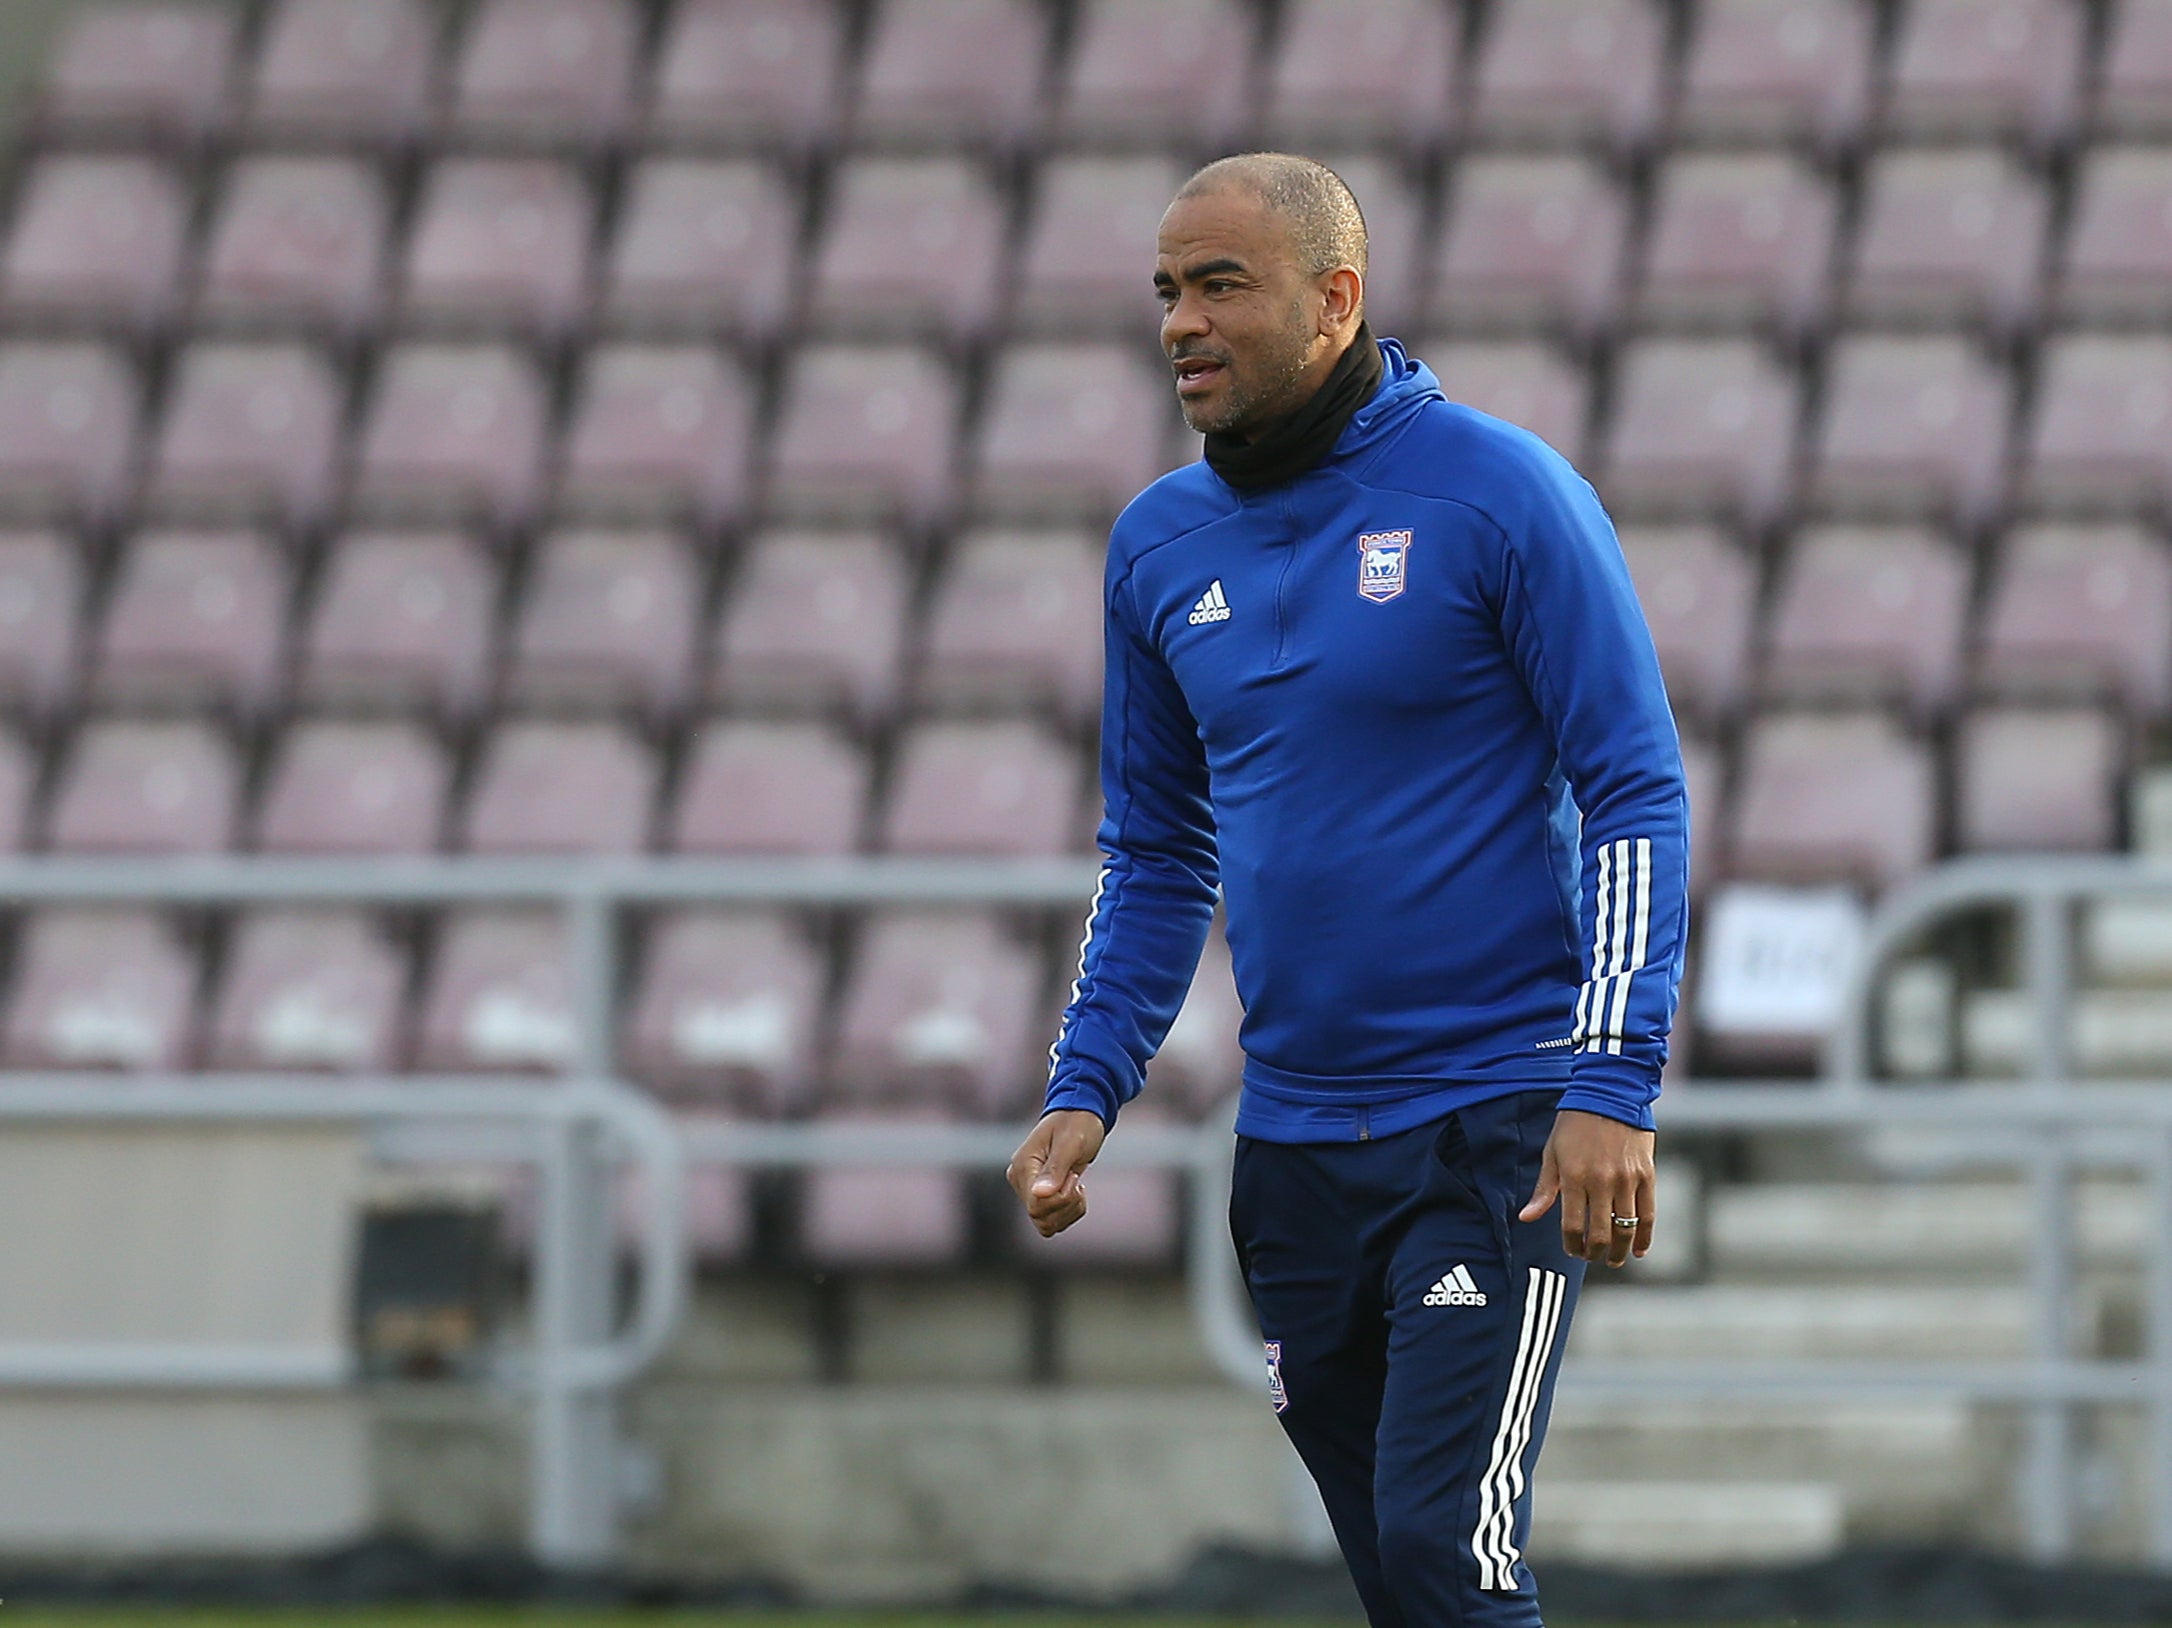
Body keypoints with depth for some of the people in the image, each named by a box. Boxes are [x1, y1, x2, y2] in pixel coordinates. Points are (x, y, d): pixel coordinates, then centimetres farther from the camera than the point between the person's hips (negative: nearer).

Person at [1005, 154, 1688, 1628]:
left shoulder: (1501, 495, -7)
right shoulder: (1162, 544, 10)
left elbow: (1638, 796, -8)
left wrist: (1613, 1091, -17)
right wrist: (1086, 1090, 8)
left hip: (1500, 1126, -6)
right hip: (1296, 1147, 6)